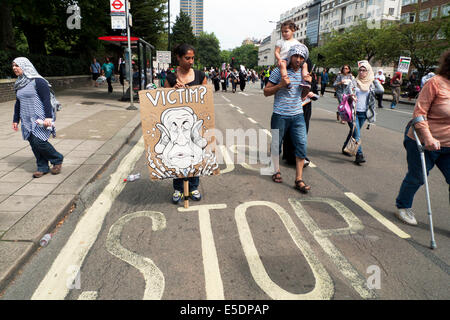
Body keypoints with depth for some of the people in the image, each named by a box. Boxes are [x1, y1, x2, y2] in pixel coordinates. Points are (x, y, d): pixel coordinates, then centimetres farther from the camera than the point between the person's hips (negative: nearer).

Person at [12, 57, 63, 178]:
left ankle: (57, 160, 8)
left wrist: (48, 117, -23)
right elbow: (18, 103, 20)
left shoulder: (38, 81, -10)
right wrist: (16, 120, 20)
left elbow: (46, 100, -16)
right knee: (33, 143, 5)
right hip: (27, 120, 8)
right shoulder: (19, 84, 14)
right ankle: (43, 168, 15)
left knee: (39, 141, -14)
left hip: (40, 118, -8)